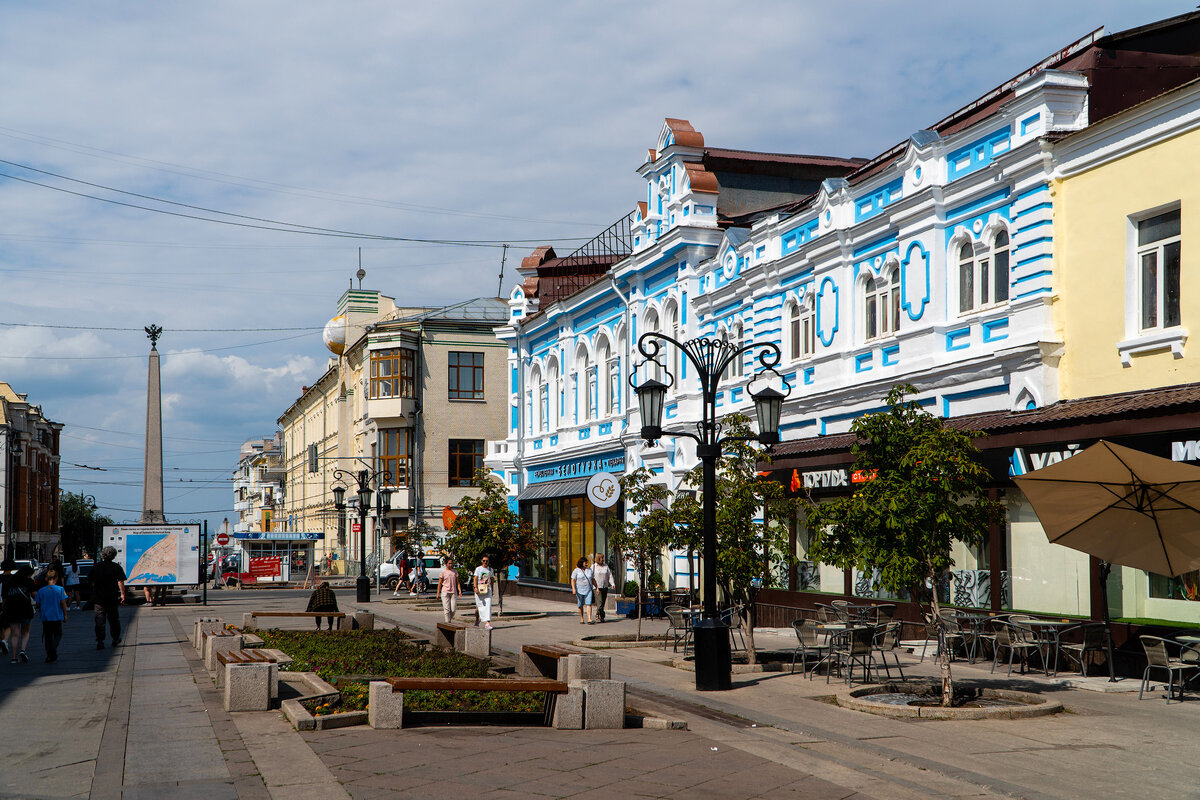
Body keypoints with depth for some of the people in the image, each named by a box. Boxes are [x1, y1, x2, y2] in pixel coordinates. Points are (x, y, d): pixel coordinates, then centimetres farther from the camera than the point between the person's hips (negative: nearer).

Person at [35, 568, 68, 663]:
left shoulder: (41, 591, -1)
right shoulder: (60, 589, -7)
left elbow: (38, 604, 3)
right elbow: (63, 603, -7)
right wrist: (65, 615, 3)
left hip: (45, 617, 2)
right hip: (57, 617, -2)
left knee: (47, 636, 11)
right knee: (58, 634, 11)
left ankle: (49, 656, 9)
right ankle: (53, 648, -16)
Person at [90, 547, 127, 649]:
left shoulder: (96, 567, 4)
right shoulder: (117, 567, -5)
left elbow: (92, 582, 9)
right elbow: (121, 582, -9)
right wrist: (122, 594, -3)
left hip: (98, 598, 1)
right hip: (112, 598, -1)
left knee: (99, 620, 1)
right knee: (113, 619, 13)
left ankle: (99, 642, -6)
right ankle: (115, 639, 23)